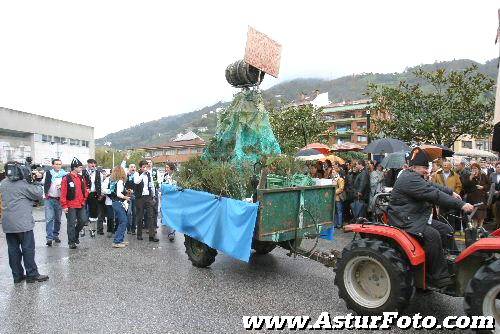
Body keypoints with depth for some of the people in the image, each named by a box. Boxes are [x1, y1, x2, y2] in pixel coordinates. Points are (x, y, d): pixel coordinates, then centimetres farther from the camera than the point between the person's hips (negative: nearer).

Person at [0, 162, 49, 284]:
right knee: (28, 249, 2)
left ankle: (17, 276, 18)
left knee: (13, 250, 10)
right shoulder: (22, 183, -14)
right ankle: (32, 275, 8)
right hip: (23, 223, -7)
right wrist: (38, 181, -2)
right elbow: (39, 195, -10)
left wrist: (33, 181, 5)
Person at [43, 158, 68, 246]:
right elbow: (42, 183, 12)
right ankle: (49, 238, -6)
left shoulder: (65, 174, 2)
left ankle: (55, 235, 26)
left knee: (58, 219, 11)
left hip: (59, 200, 1)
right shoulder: (47, 174, 4)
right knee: (49, 218, -8)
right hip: (49, 199, -1)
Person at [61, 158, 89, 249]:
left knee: (83, 220, 7)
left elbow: (85, 189, 22)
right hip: (71, 206, -6)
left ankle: (75, 235, 30)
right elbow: (63, 193, -11)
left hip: (81, 205, 6)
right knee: (71, 223, 0)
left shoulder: (81, 178, 12)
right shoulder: (66, 178, -9)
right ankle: (71, 242, 10)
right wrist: (64, 206, -13)